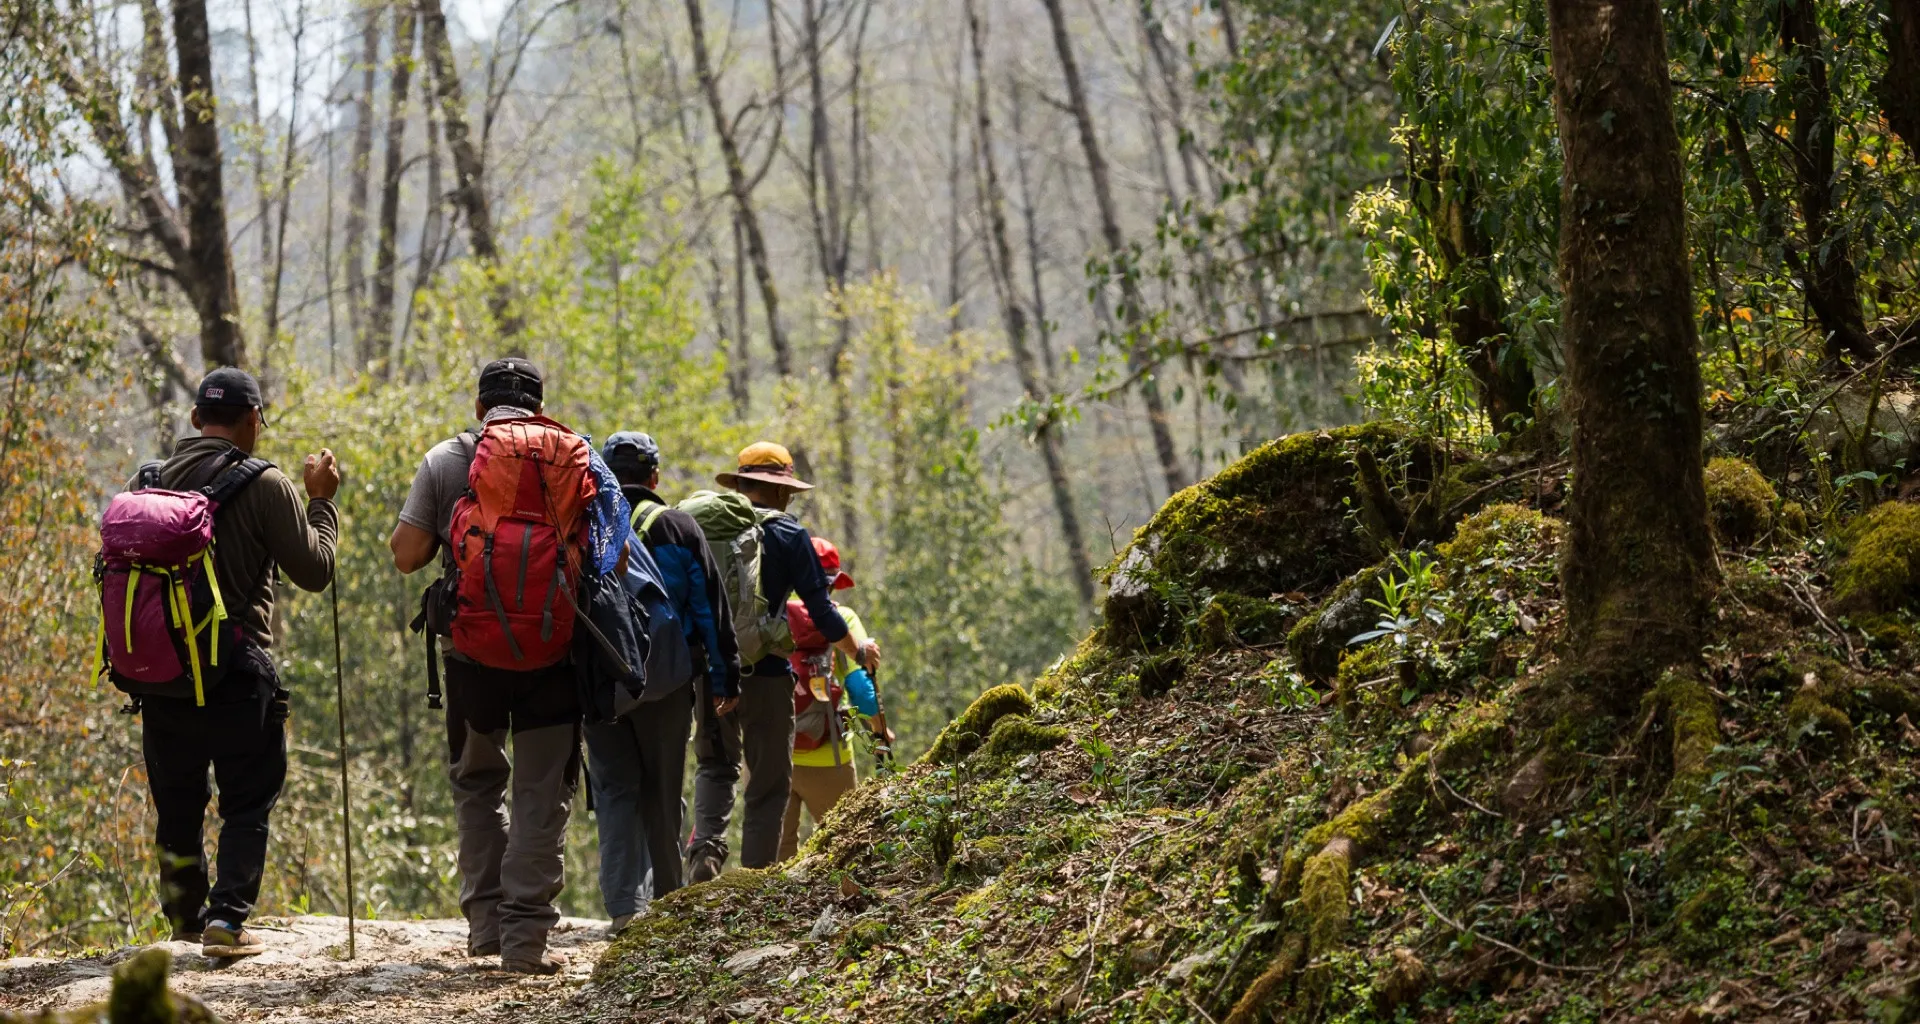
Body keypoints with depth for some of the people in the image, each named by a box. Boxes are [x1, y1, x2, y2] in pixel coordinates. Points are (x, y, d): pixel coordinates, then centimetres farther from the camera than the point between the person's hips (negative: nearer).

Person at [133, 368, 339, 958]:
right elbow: (314, 571, -3)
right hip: (238, 672, -4)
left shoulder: (147, 482, 5)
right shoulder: (266, 487, -8)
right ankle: (227, 919, -8)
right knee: (248, 803, 4)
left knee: (177, 803, 16)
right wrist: (321, 502, 8)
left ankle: (186, 919, 26)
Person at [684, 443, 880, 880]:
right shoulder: (789, 536, -5)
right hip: (765, 672, -3)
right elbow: (819, 607, -5)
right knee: (768, 781, 7)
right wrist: (859, 652, 10)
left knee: (715, 764, 20)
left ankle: (706, 844, -4)